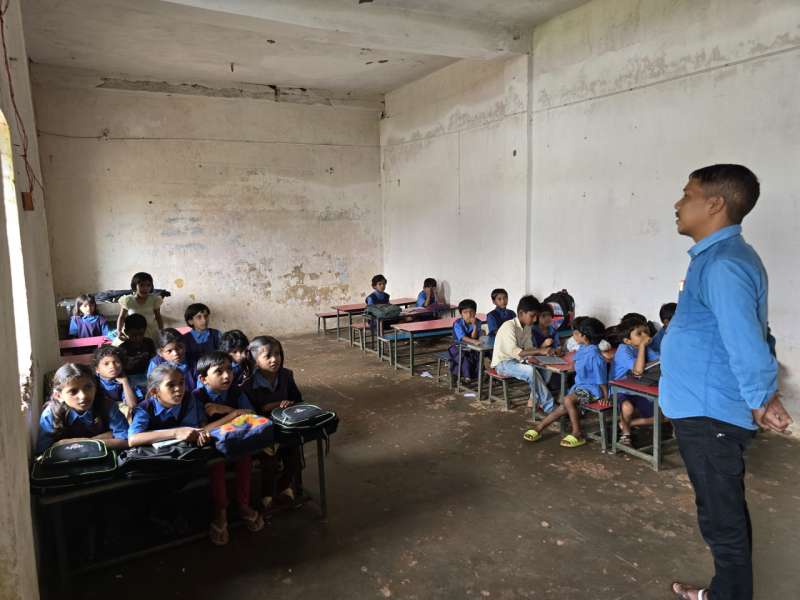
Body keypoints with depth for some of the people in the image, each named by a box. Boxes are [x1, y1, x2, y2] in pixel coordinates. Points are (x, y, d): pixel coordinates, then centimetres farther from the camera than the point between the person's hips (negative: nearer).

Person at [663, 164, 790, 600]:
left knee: (722, 520, 6)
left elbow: (745, 344, -27)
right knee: (725, 514, 23)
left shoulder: (724, 264, -22)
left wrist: (760, 403, -12)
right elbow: (749, 337, 18)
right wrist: (761, 399, 16)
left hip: (710, 415, -11)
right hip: (705, 411, 11)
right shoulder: (718, 256, 11)